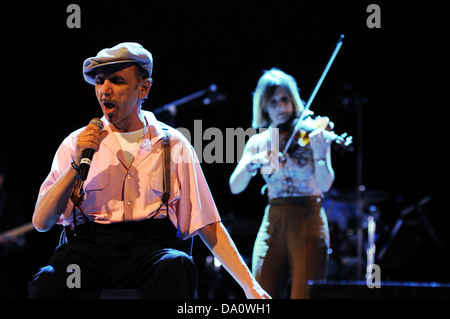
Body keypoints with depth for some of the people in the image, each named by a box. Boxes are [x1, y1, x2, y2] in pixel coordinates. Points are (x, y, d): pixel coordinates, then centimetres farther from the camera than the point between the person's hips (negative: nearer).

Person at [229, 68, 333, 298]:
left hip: (307, 221, -3)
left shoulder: (309, 135, 1)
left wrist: (319, 153, -28)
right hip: (272, 224, 3)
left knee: (304, 295, -11)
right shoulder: (258, 143, 11)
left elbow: (325, 184, -11)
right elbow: (235, 187, 2)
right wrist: (253, 162, -15)